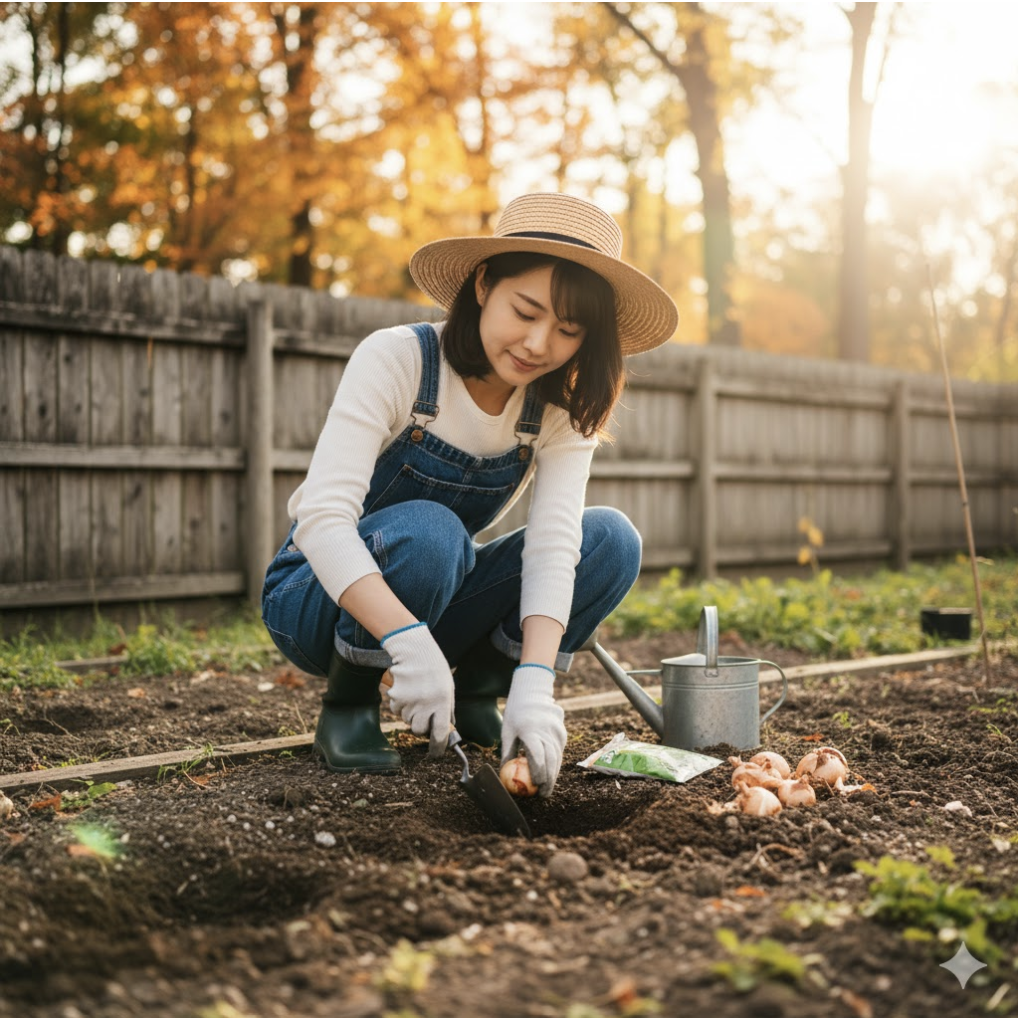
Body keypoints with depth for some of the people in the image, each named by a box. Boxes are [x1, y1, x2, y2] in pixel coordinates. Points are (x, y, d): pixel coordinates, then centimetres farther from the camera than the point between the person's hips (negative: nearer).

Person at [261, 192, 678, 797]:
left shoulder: (562, 406, -10)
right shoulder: (397, 361, -24)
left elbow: (553, 544, -21)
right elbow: (322, 517, -34)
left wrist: (533, 683, -37)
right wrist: (407, 640, -47)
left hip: (436, 602, 4)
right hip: (324, 597, -4)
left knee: (610, 540, -17)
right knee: (427, 531, -37)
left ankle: (476, 692, 0)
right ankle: (348, 707, -12)